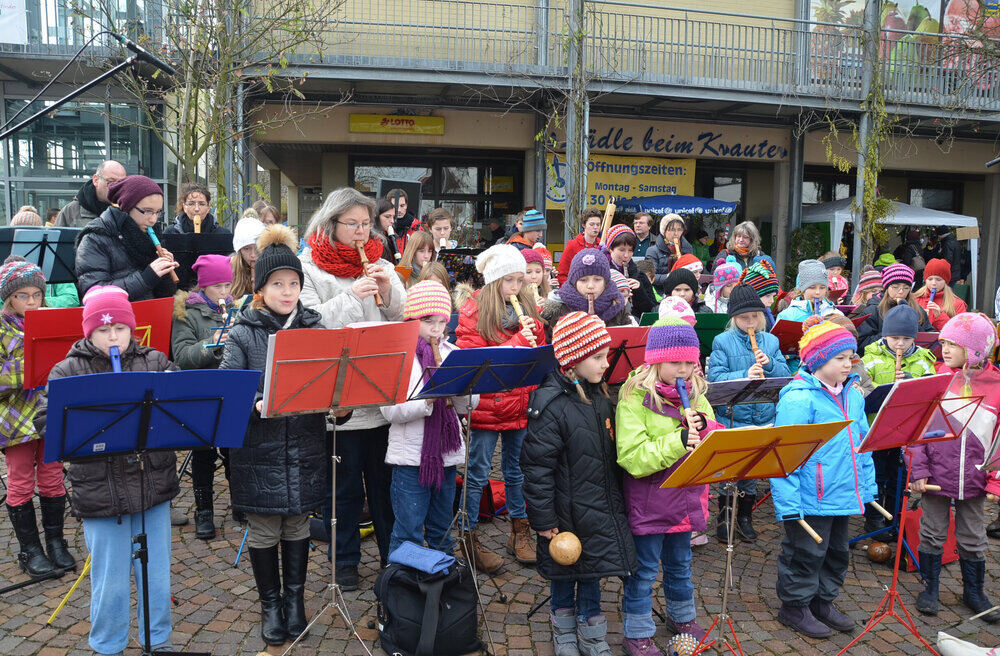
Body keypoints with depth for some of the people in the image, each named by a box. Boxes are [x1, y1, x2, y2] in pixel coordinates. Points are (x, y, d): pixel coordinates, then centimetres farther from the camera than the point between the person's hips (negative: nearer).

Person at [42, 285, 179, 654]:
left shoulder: (154, 363, 4)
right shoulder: (68, 372, -1)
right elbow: (45, 420, -11)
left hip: (154, 486, 2)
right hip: (100, 495, -2)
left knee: (157, 576, 15)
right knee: (109, 582, 12)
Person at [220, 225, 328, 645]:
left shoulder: (313, 328, 3)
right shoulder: (242, 335, -4)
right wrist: (256, 404, -30)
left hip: (304, 447, 2)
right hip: (259, 449, -2)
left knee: (297, 525, 14)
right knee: (264, 529, 10)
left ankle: (295, 598, 32)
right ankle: (270, 604, 28)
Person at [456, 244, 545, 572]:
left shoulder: (527, 310, 10)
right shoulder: (474, 311, -7)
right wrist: (517, 343, -21)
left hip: (521, 404, 5)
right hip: (486, 404, -5)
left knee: (517, 470, 16)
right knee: (477, 474, 4)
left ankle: (520, 532, 30)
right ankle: (468, 537, 17)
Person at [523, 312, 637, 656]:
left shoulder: (598, 396, 2)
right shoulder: (550, 404, -23)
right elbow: (537, 467, -20)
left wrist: (616, 498, 19)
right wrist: (543, 519, -17)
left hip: (601, 511, 7)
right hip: (567, 514, -7)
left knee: (593, 572, 19)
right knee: (564, 574, 13)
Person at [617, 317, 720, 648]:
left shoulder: (695, 395, 3)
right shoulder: (633, 400, -17)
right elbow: (633, 459, -24)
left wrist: (703, 426, -19)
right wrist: (678, 440, -33)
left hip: (686, 499, 6)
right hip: (648, 505, -6)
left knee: (680, 565, 24)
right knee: (643, 571, 9)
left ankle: (682, 616, 46)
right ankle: (637, 633, 26)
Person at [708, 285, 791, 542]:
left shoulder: (771, 341, 9)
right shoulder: (722, 342, -4)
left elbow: (786, 374, 4)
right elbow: (715, 378, -13)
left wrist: (770, 364, -15)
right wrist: (745, 375, -26)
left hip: (764, 417, 4)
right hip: (733, 417, -4)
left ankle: (745, 516, 30)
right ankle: (724, 516, 20)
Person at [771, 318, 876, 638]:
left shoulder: (852, 395, 5)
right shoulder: (798, 399, -21)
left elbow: (862, 444, 15)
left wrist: (867, 486, 15)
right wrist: (788, 503, -23)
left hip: (842, 496, 8)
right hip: (810, 500, -8)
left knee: (838, 551, 21)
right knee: (806, 553, 6)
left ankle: (823, 602, 40)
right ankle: (794, 606, 27)